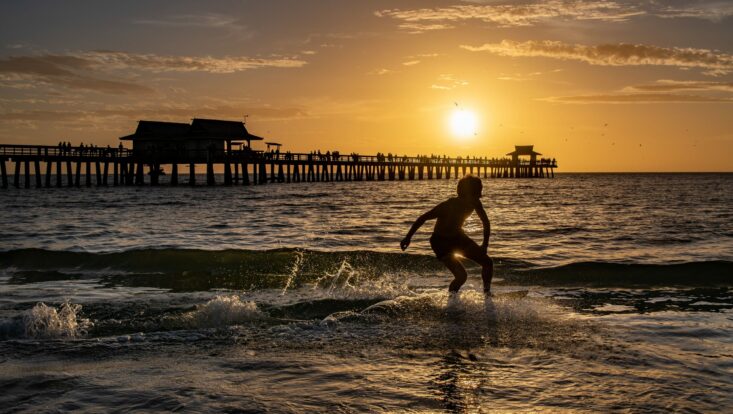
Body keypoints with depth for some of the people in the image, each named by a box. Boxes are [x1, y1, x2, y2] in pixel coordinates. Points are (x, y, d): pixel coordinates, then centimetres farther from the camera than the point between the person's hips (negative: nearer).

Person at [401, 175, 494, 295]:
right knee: (461, 275, -20)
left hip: (458, 237, 6)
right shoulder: (448, 206, -33)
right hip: (441, 241, -6)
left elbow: (486, 222, 1)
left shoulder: (475, 203, -16)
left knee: (488, 262, 1)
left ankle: (487, 292, 22)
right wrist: (408, 238, -16)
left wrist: (485, 245, -4)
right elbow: (422, 218, -23)